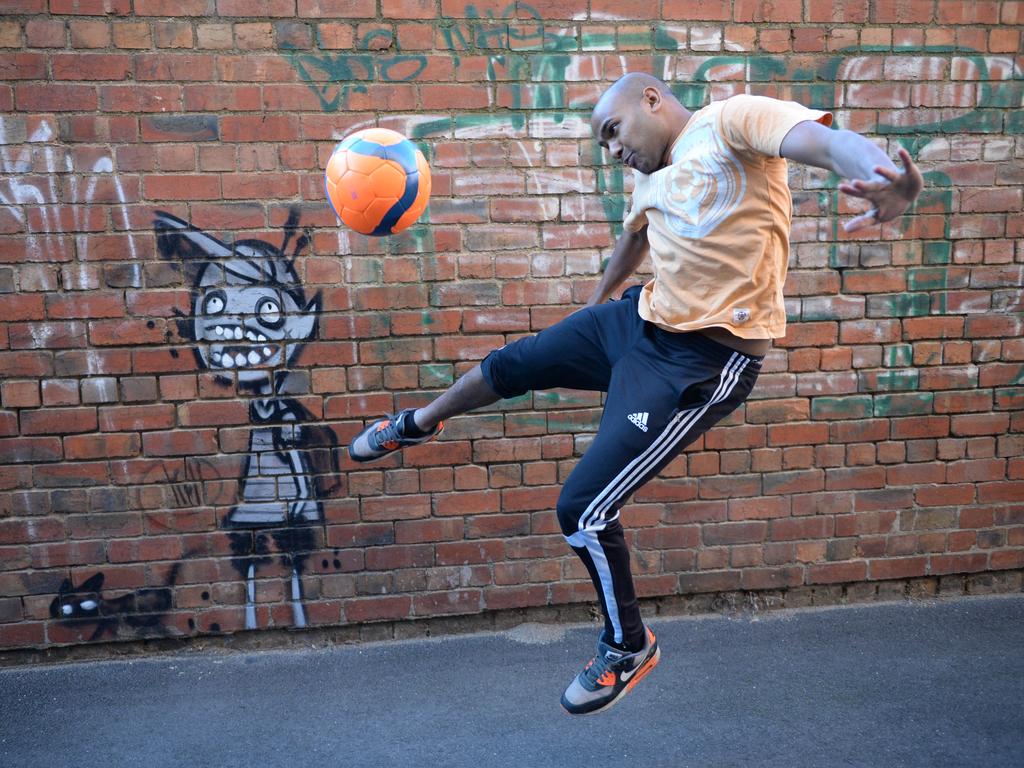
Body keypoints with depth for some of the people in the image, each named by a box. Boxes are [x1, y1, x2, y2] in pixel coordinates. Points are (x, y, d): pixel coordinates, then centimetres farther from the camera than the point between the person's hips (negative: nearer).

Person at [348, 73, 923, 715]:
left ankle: (629, 648, 19)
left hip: (702, 360, -8)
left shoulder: (730, 121, -13)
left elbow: (829, 141, -31)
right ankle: (420, 424, 55)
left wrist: (892, 181, -53)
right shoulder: (652, 176, 12)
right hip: (640, 322, 9)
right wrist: (600, 299, 48)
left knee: (583, 510, -9)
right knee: (508, 365, 22)